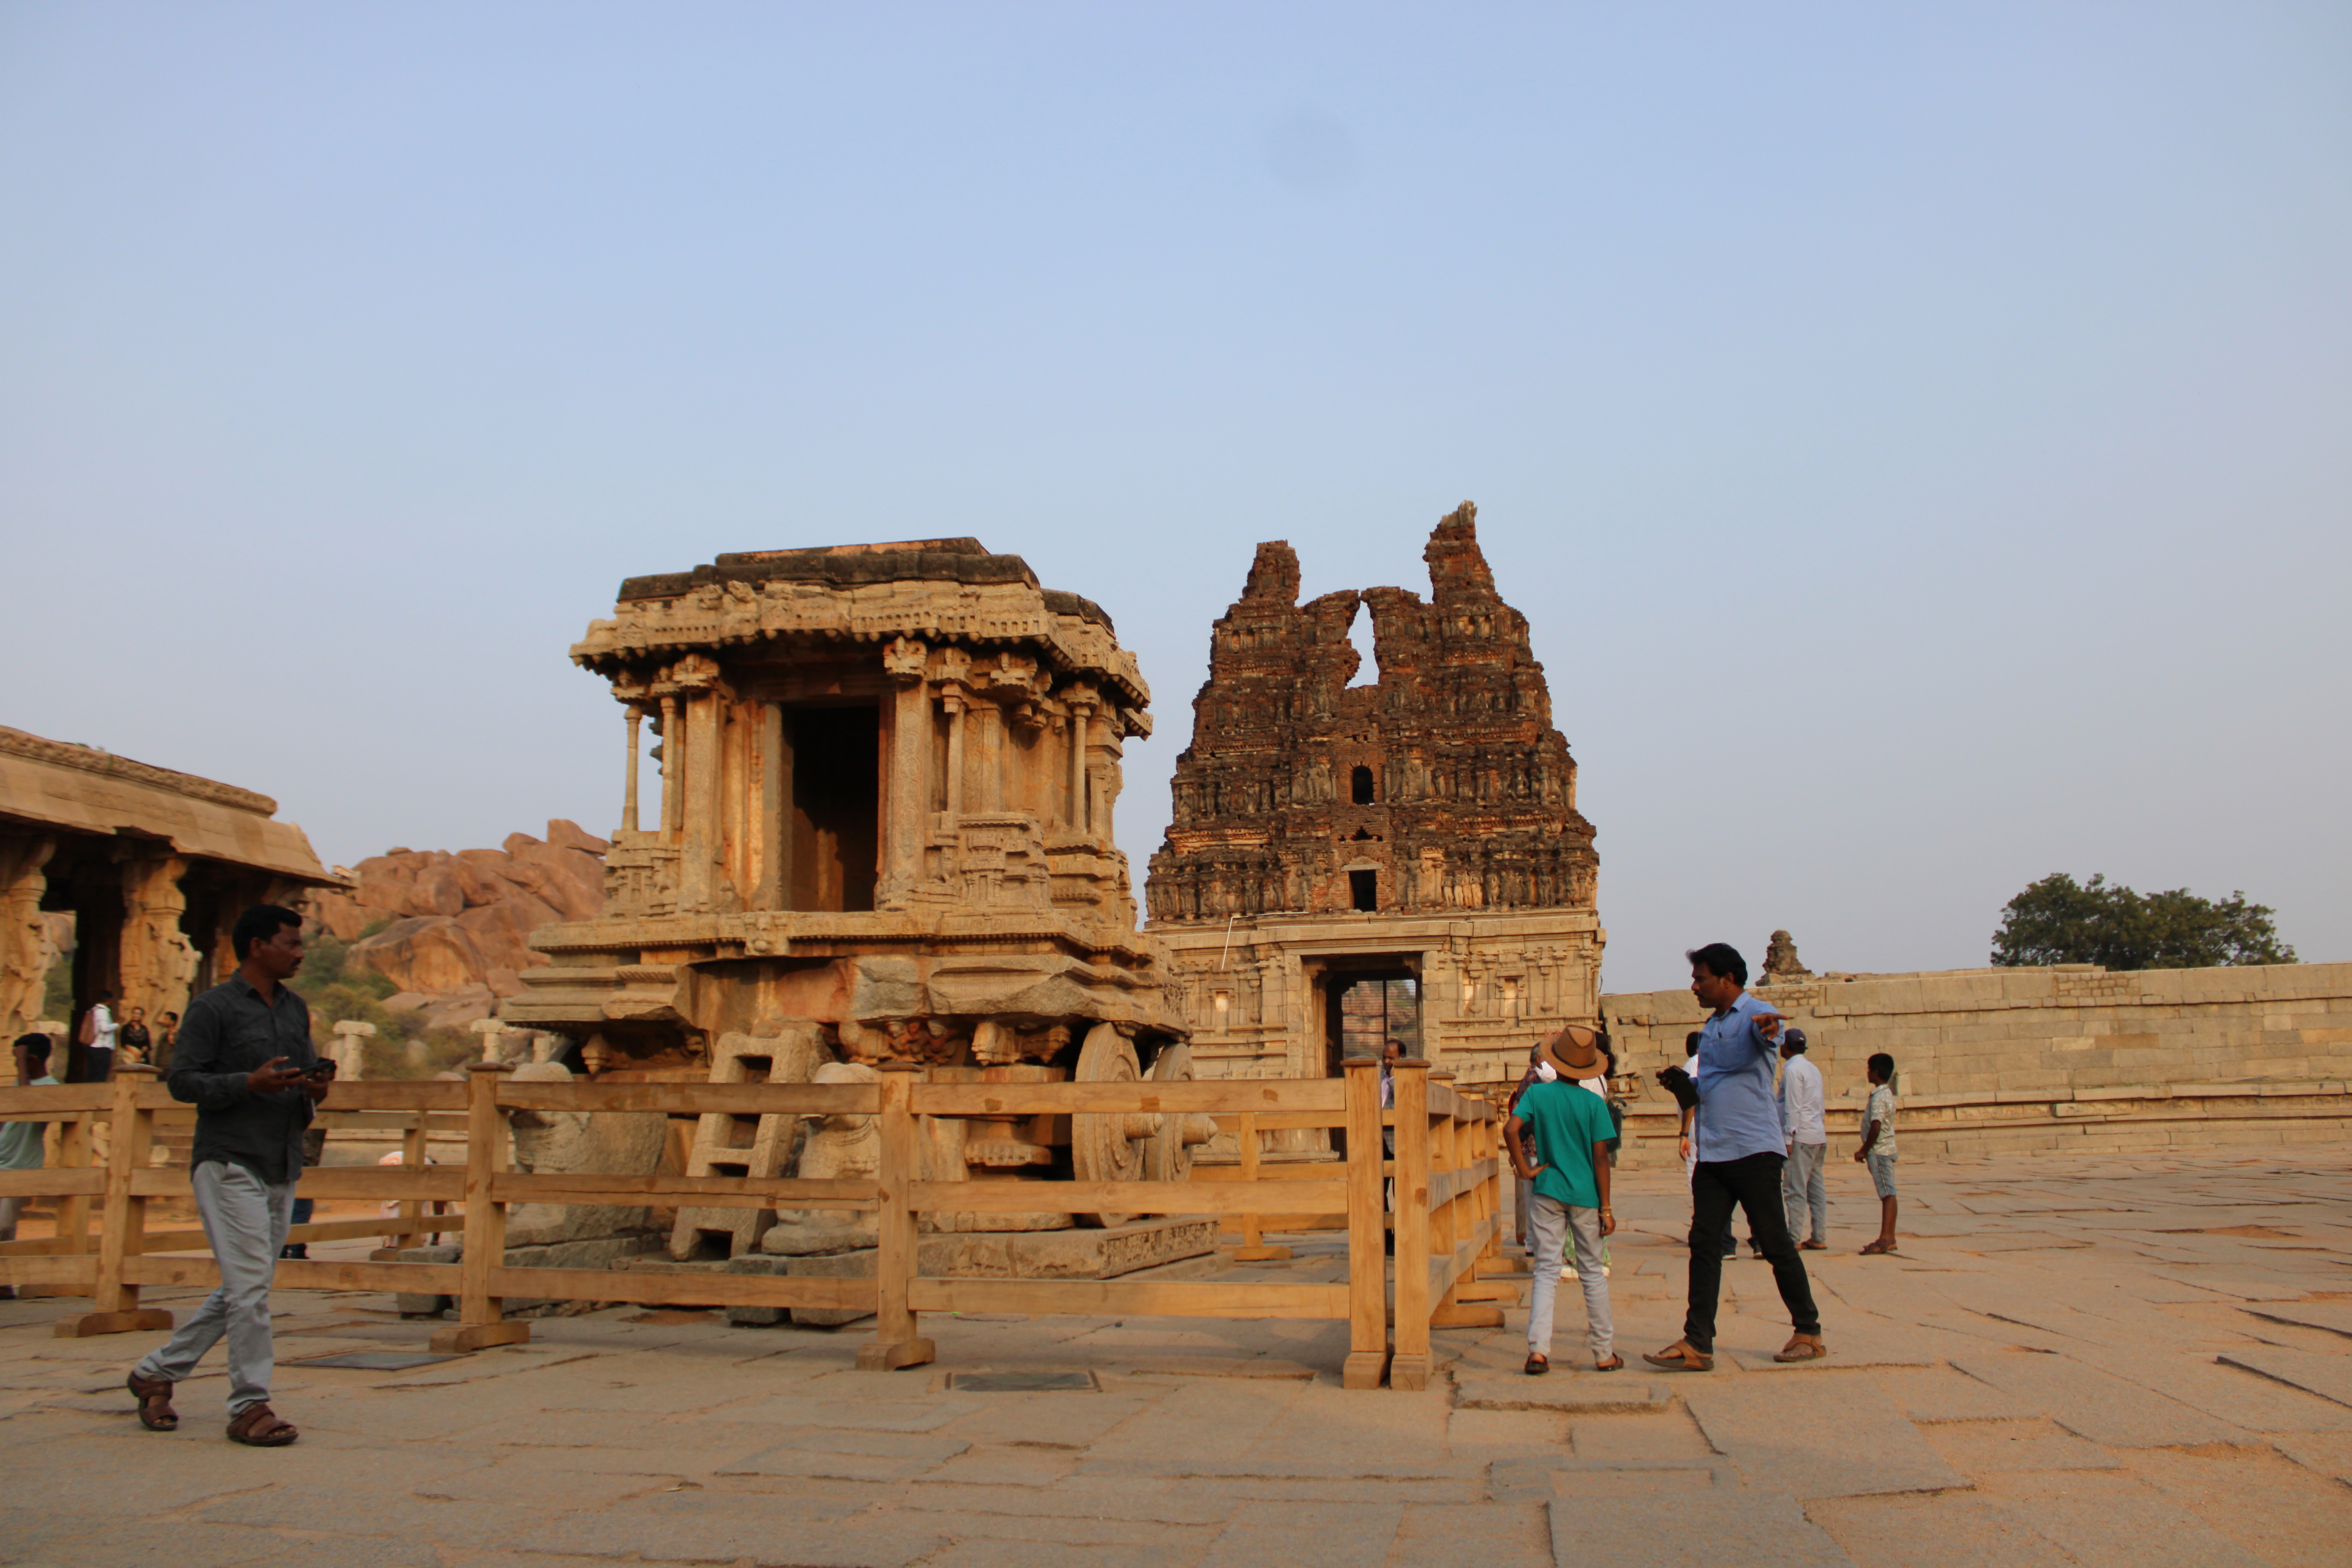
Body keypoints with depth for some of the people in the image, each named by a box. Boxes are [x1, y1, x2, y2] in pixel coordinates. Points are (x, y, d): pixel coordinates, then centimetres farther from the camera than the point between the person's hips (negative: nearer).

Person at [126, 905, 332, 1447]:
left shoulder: (296, 1010, 17)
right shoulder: (213, 1008, -4)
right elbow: (181, 1080, -7)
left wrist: (314, 1090, 0)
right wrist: (250, 1083, -20)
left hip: (283, 1169, 8)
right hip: (229, 1163, -8)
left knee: (241, 1292, 12)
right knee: (249, 1286, -10)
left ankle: (157, 1371, 28)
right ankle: (250, 1407, -2)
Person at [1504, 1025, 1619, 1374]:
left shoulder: (1537, 1094, -3)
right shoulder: (1595, 1105, -5)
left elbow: (1511, 1130, -16)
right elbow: (1601, 1159, -5)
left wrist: (1525, 1169, -5)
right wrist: (1606, 1209, -2)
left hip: (1548, 1194, 0)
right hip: (1585, 1196, 0)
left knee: (1546, 1271, 3)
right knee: (1592, 1273, 11)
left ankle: (1538, 1349, -11)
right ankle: (1604, 1354, 18)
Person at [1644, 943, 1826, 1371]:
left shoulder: (1756, 1016, -8)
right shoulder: (1710, 1027, 19)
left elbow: (1769, 1033, -34)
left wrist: (1768, 1029, -55)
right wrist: (1684, 1083, 12)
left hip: (1754, 1150, -8)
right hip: (1712, 1154, 8)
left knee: (1776, 1244, 2)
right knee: (1704, 1244, 1)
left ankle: (1809, 1334, 18)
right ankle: (1697, 1344, 0)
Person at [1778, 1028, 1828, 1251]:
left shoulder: (1792, 1070, -10)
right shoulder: (1814, 1069, 16)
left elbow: (1793, 1107, -15)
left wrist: (1788, 1138, -14)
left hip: (1801, 1137, -9)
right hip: (1819, 1136, 9)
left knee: (1795, 1190, -7)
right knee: (1817, 1189, 8)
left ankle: (1793, 1238, -8)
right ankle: (1819, 1238, 9)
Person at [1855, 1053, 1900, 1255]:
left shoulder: (1879, 1098, -16)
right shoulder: (1886, 1094, 14)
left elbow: (1876, 1128, -22)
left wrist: (1864, 1151, -14)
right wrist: (1865, 1150, 20)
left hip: (1879, 1151, -10)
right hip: (1885, 1149, 10)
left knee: (1887, 1194, -10)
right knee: (1888, 1194, 10)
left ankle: (1886, 1240, -12)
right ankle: (1888, 1239, 13)